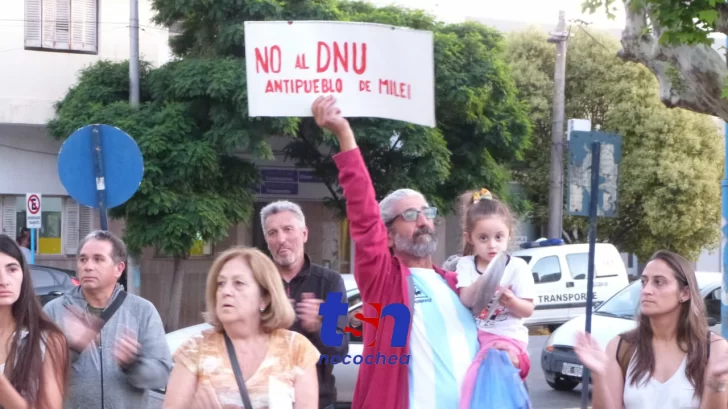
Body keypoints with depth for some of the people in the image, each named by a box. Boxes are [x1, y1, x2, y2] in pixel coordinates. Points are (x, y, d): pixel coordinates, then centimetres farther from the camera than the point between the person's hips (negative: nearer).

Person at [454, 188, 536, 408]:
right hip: (475, 335, 4)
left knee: (477, 374, -25)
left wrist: (511, 301, -25)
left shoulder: (517, 267, -2)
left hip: (507, 337, -4)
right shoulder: (466, 264, 5)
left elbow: (528, 310, -3)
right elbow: (466, 300, -10)